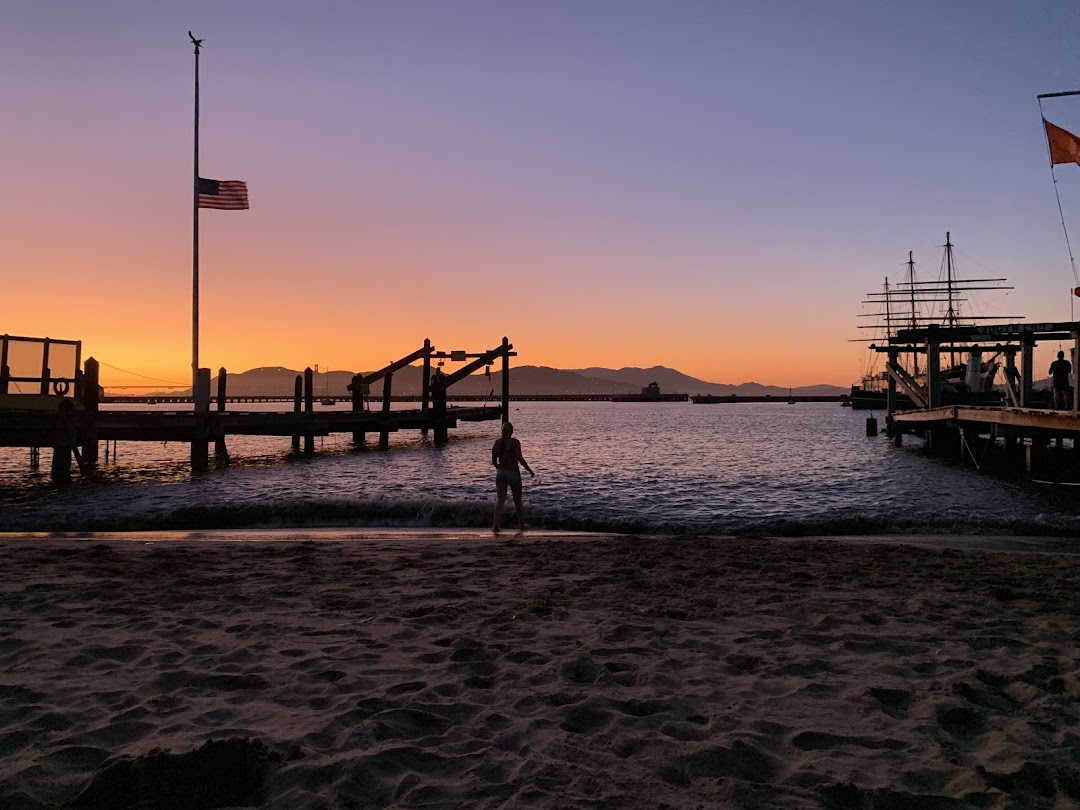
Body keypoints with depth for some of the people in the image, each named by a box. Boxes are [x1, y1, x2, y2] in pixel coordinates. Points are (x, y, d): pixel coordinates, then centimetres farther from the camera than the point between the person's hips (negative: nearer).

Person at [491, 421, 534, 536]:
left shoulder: (497, 443, 3)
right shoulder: (515, 442, -11)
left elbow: (494, 461, 8)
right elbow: (520, 458, -18)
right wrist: (530, 470, -7)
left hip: (500, 474, 3)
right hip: (513, 474, -3)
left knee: (500, 500, -4)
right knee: (518, 501, 14)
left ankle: (496, 525, -24)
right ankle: (522, 525, 28)